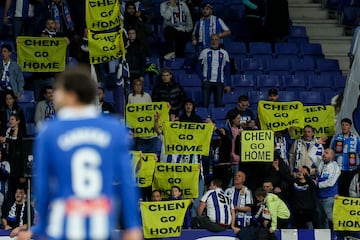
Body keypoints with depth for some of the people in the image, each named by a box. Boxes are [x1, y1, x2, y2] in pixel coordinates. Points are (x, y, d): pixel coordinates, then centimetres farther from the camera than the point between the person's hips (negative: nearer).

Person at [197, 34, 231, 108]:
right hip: (207, 82, -1)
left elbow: (227, 70, 10)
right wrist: (203, 79, -7)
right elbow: (199, 68, 7)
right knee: (205, 103, -7)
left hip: (219, 82, 1)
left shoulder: (224, 53, 10)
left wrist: (228, 85, 3)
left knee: (219, 104, -1)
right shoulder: (204, 52, 6)